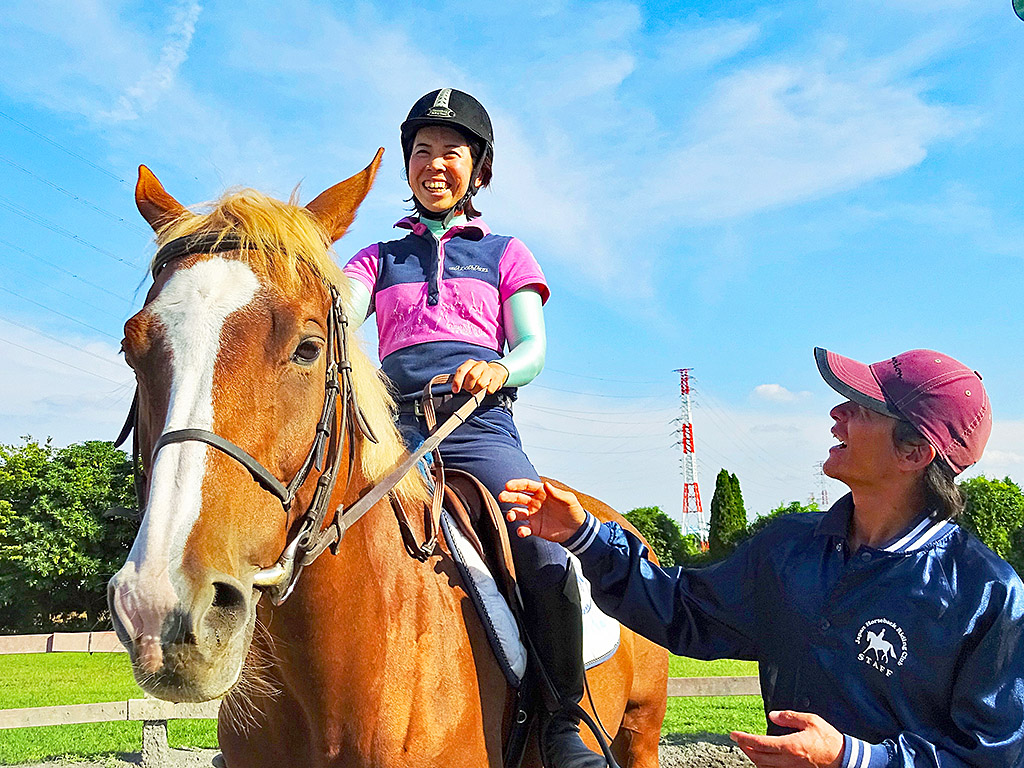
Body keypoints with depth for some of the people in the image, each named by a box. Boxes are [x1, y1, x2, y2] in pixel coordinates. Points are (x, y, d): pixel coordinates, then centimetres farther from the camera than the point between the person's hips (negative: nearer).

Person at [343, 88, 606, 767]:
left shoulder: (505, 254, 20)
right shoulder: (379, 259, 23)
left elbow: (534, 349, 7)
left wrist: (498, 369, -17)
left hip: (482, 428, -1)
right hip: (395, 426, 2)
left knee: (548, 560, -25)